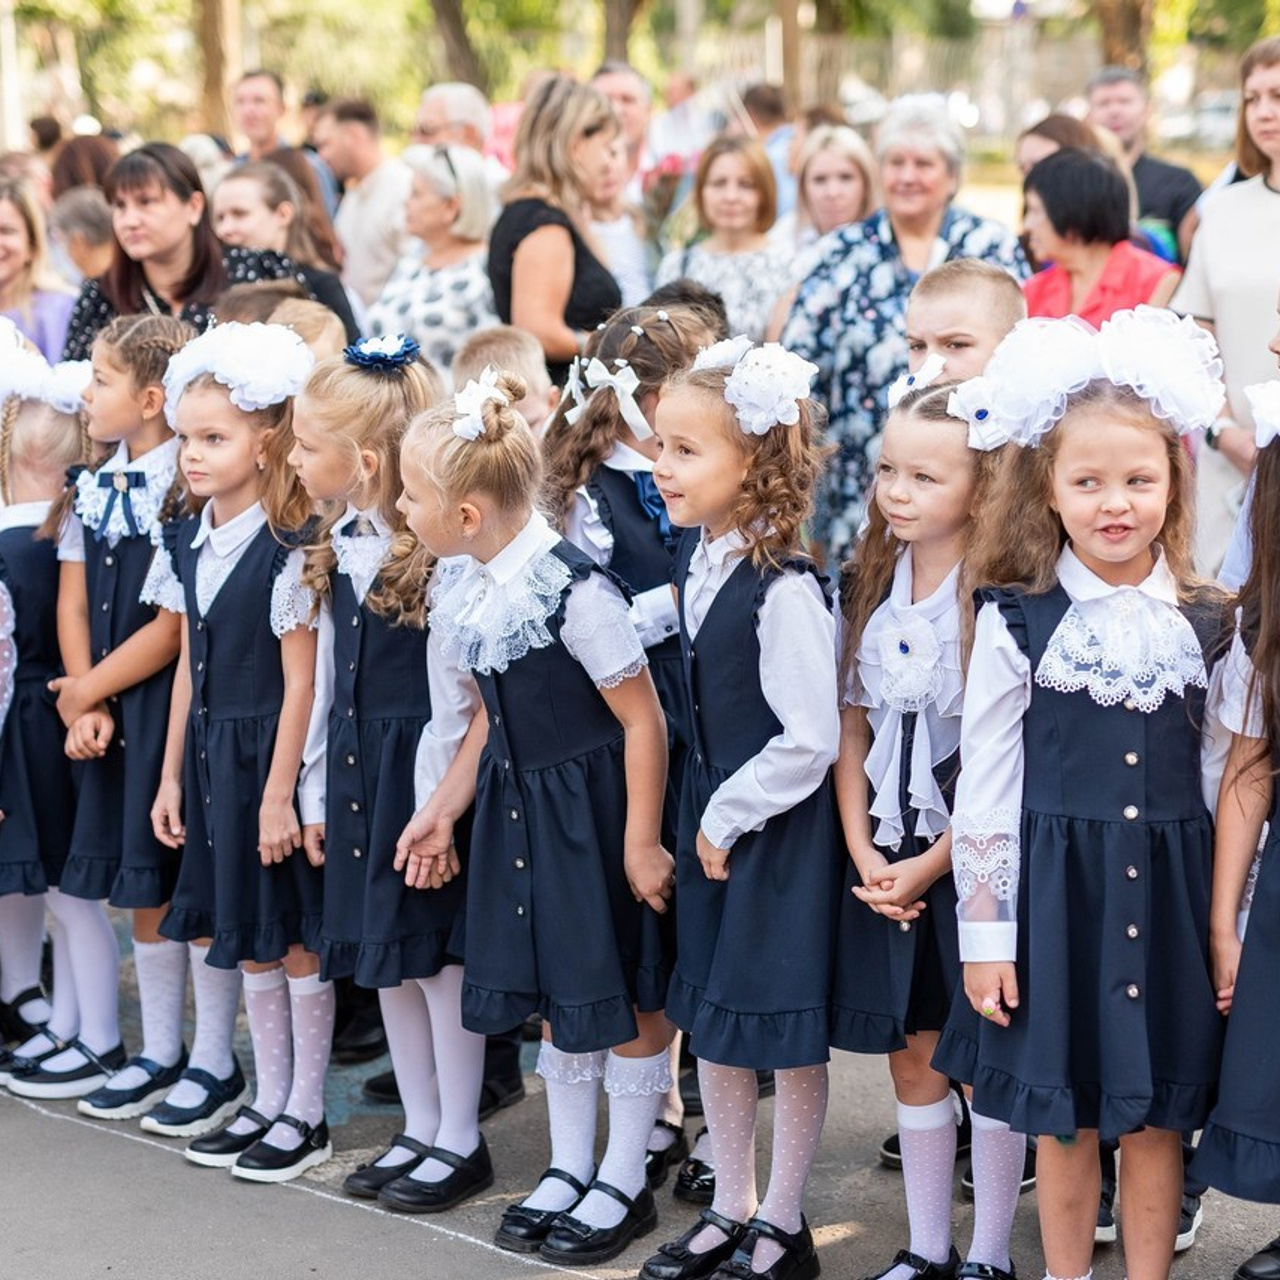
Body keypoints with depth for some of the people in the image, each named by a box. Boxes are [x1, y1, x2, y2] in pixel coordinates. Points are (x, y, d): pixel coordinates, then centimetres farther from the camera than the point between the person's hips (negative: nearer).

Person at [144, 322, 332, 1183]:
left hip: (273, 754, -7)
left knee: (296, 938, 3)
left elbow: (301, 682, -16)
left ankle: (307, 1116, 14)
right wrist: (173, 774, 11)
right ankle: (269, 1102, 26)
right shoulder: (188, 543, 6)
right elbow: (190, 668, 12)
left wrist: (280, 795, -17)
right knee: (247, 940, 14)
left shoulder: (288, 549, -15)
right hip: (214, 756, 7)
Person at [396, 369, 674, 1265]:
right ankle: (570, 1169, 31)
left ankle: (625, 1184, 20)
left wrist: (642, 844, -17)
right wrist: (443, 809, 12)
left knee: (623, 994, 6)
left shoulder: (572, 588, -23)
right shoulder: (466, 585, 0)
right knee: (551, 990, 16)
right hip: (522, 805, 8)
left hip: (595, 808, -8)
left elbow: (643, 719, -18)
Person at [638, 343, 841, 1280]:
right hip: (713, 814, 8)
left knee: (789, 1034, 5)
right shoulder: (697, 554, 1)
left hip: (780, 829, -8)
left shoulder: (784, 589, -23)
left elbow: (811, 738, -23)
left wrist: (731, 817, -13)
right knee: (712, 1019, 16)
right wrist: (703, 812, 12)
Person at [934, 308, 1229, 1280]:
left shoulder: (1205, 625, 2)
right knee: (1064, 1121, 9)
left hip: (1171, 892, 2)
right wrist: (985, 934, -5)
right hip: (1056, 890, -2)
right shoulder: (1017, 621, -5)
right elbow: (985, 786, -3)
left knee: (1158, 1118, 10)